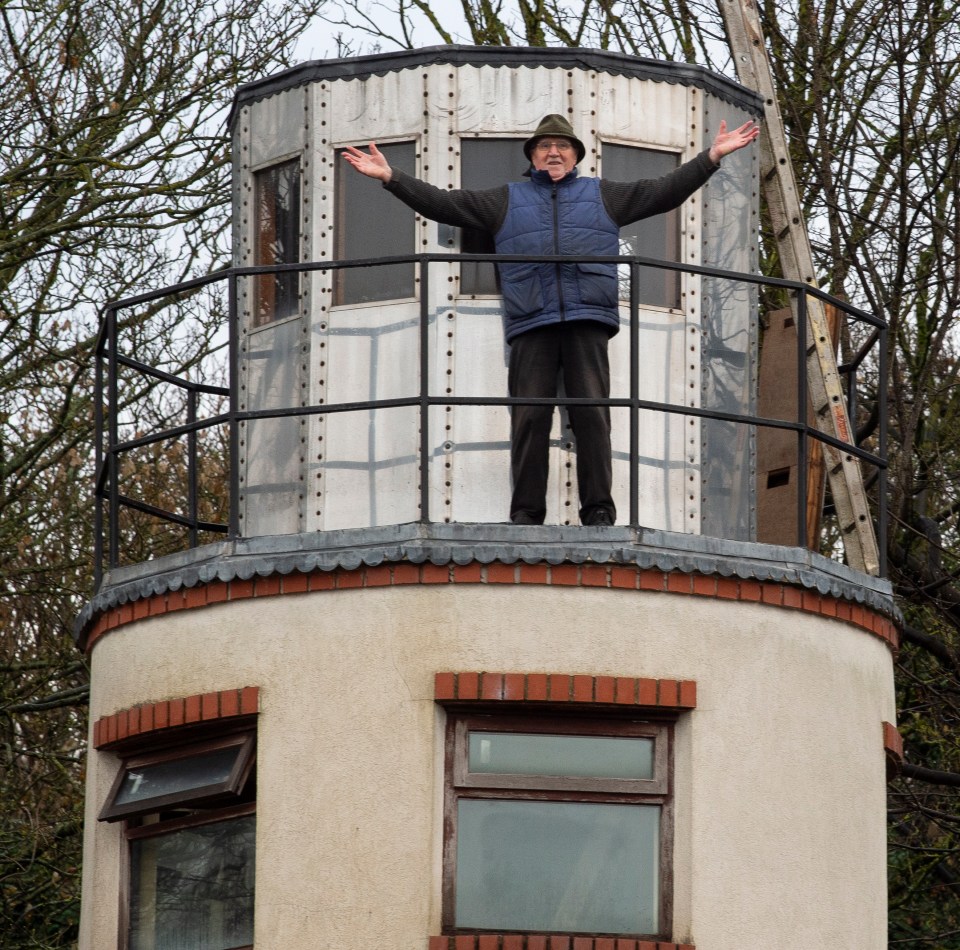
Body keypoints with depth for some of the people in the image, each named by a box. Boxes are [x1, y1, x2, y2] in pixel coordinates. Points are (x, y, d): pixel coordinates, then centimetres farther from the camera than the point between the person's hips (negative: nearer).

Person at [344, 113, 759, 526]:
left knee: (592, 414, -8)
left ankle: (598, 509, -8)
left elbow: (666, 191, 18)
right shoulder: (506, 200, 24)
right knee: (529, 418, -6)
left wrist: (712, 156, 9)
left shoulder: (603, 195, 23)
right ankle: (526, 513, -5)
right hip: (530, 323, 1)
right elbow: (443, 203, 19)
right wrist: (390, 177, 11)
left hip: (587, 321, -1)